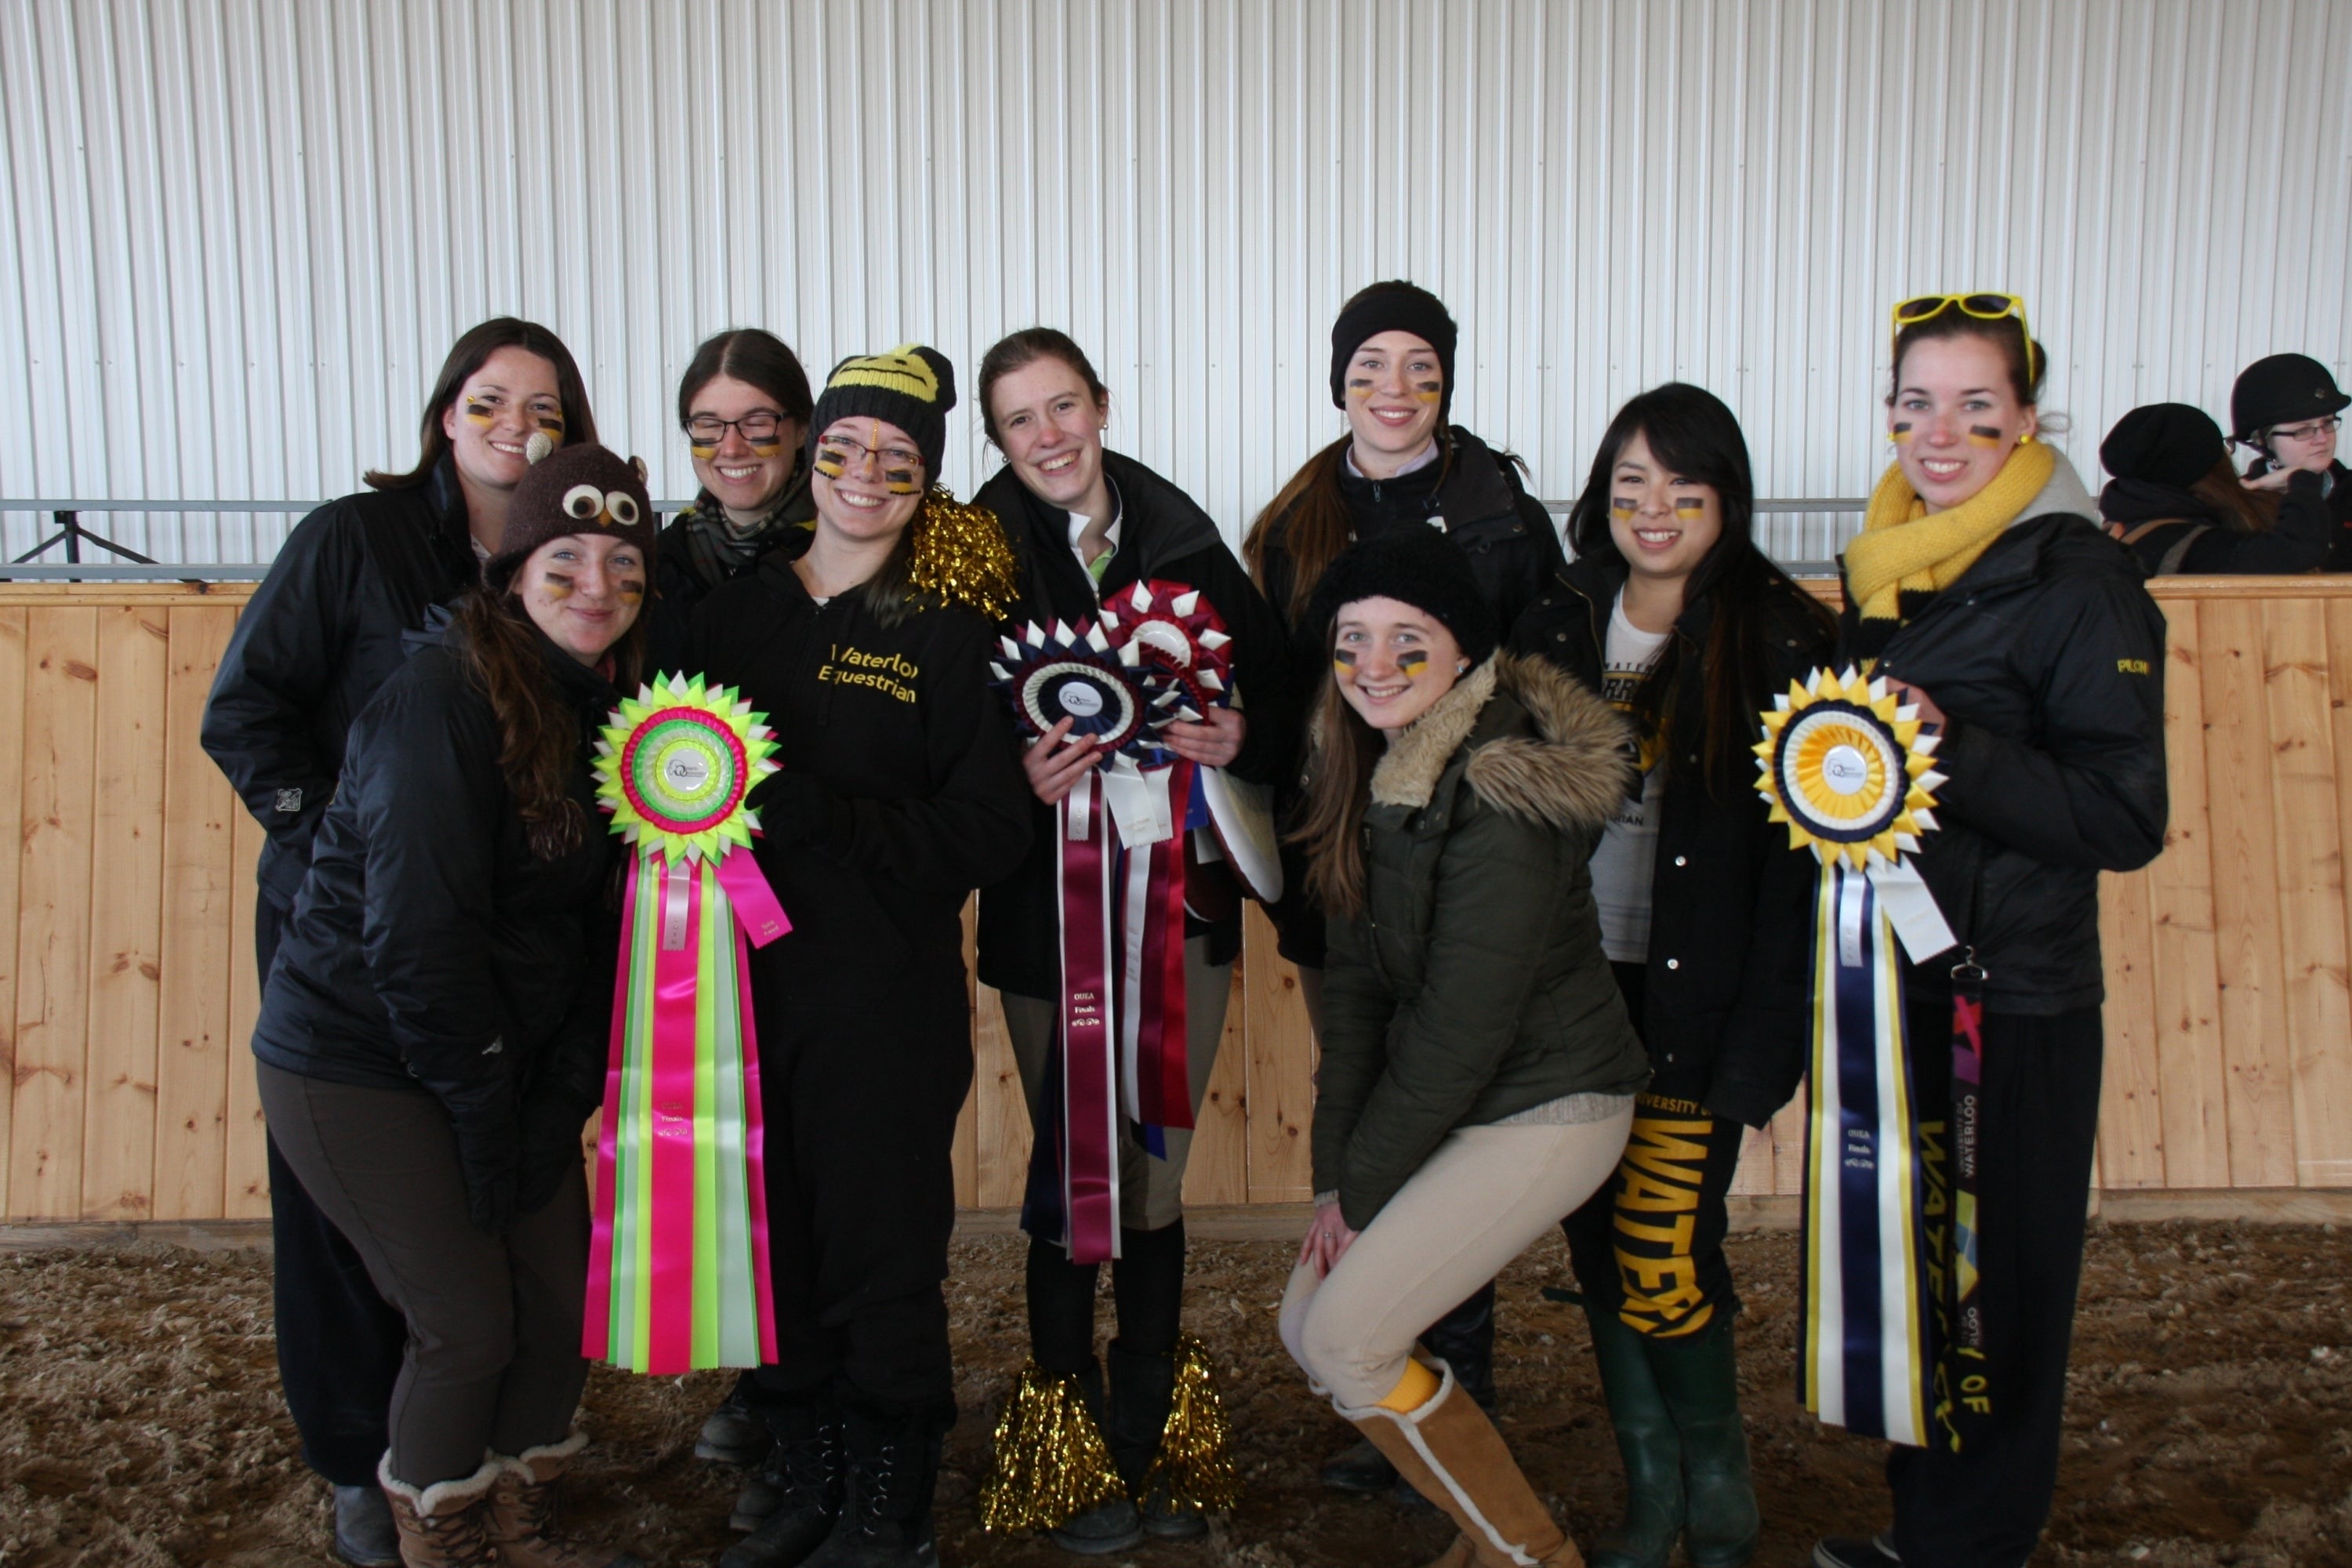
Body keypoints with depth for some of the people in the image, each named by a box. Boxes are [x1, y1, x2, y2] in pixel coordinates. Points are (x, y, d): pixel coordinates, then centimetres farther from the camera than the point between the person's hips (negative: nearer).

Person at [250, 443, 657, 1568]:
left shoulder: (607, 706, 3)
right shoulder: (445, 695, -20)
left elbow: (595, 920, 3)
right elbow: (416, 933, -23)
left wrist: (561, 1096, -5)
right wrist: (485, 1111, -16)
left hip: (501, 1066, 7)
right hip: (360, 1066, -7)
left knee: (566, 1301, 10)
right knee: (468, 1326, 0)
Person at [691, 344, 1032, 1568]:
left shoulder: (948, 630, -2)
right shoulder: (738, 608, 10)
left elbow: (984, 837, -10)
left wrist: (807, 810, -18)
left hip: (887, 1003, -3)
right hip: (748, 985, 4)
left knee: (880, 1258, 4)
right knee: (774, 1246, 11)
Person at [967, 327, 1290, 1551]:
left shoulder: (1188, 546, 4)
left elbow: (1273, 704, 6)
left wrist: (1240, 738, -15)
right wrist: (1016, 777, -23)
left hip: (1183, 896, 2)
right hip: (1048, 911, -2)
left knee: (1157, 1181, 11)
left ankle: (1149, 1440, 27)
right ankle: (1070, 1445, 22)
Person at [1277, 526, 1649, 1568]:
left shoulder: (1500, 791, -23)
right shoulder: (1377, 768, 3)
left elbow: (1463, 1021, -21)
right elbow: (1357, 980, 4)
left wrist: (1362, 1185, -12)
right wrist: (1334, 1168, -1)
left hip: (1546, 1109, -8)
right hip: (1455, 1103, 8)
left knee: (1347, 1341, -9)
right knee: (1307, 1327, 7)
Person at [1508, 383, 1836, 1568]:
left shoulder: (1779, 641, -6)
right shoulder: (1555, 628, 7)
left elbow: (1801, 855, -9)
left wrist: (1763, 1039, -14)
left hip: (1697, 997, -4)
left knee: (1665, 1258, -6)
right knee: (1596, 1243, 9)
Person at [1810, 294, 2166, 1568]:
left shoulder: (2077, 581, -12)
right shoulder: (1886, 569, 9)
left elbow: (2126, 818, -18)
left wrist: (1950, 747, -26)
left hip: (2011, 1006, -7)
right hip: (1889, 984, 7)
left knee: (1993, 1294, 4)